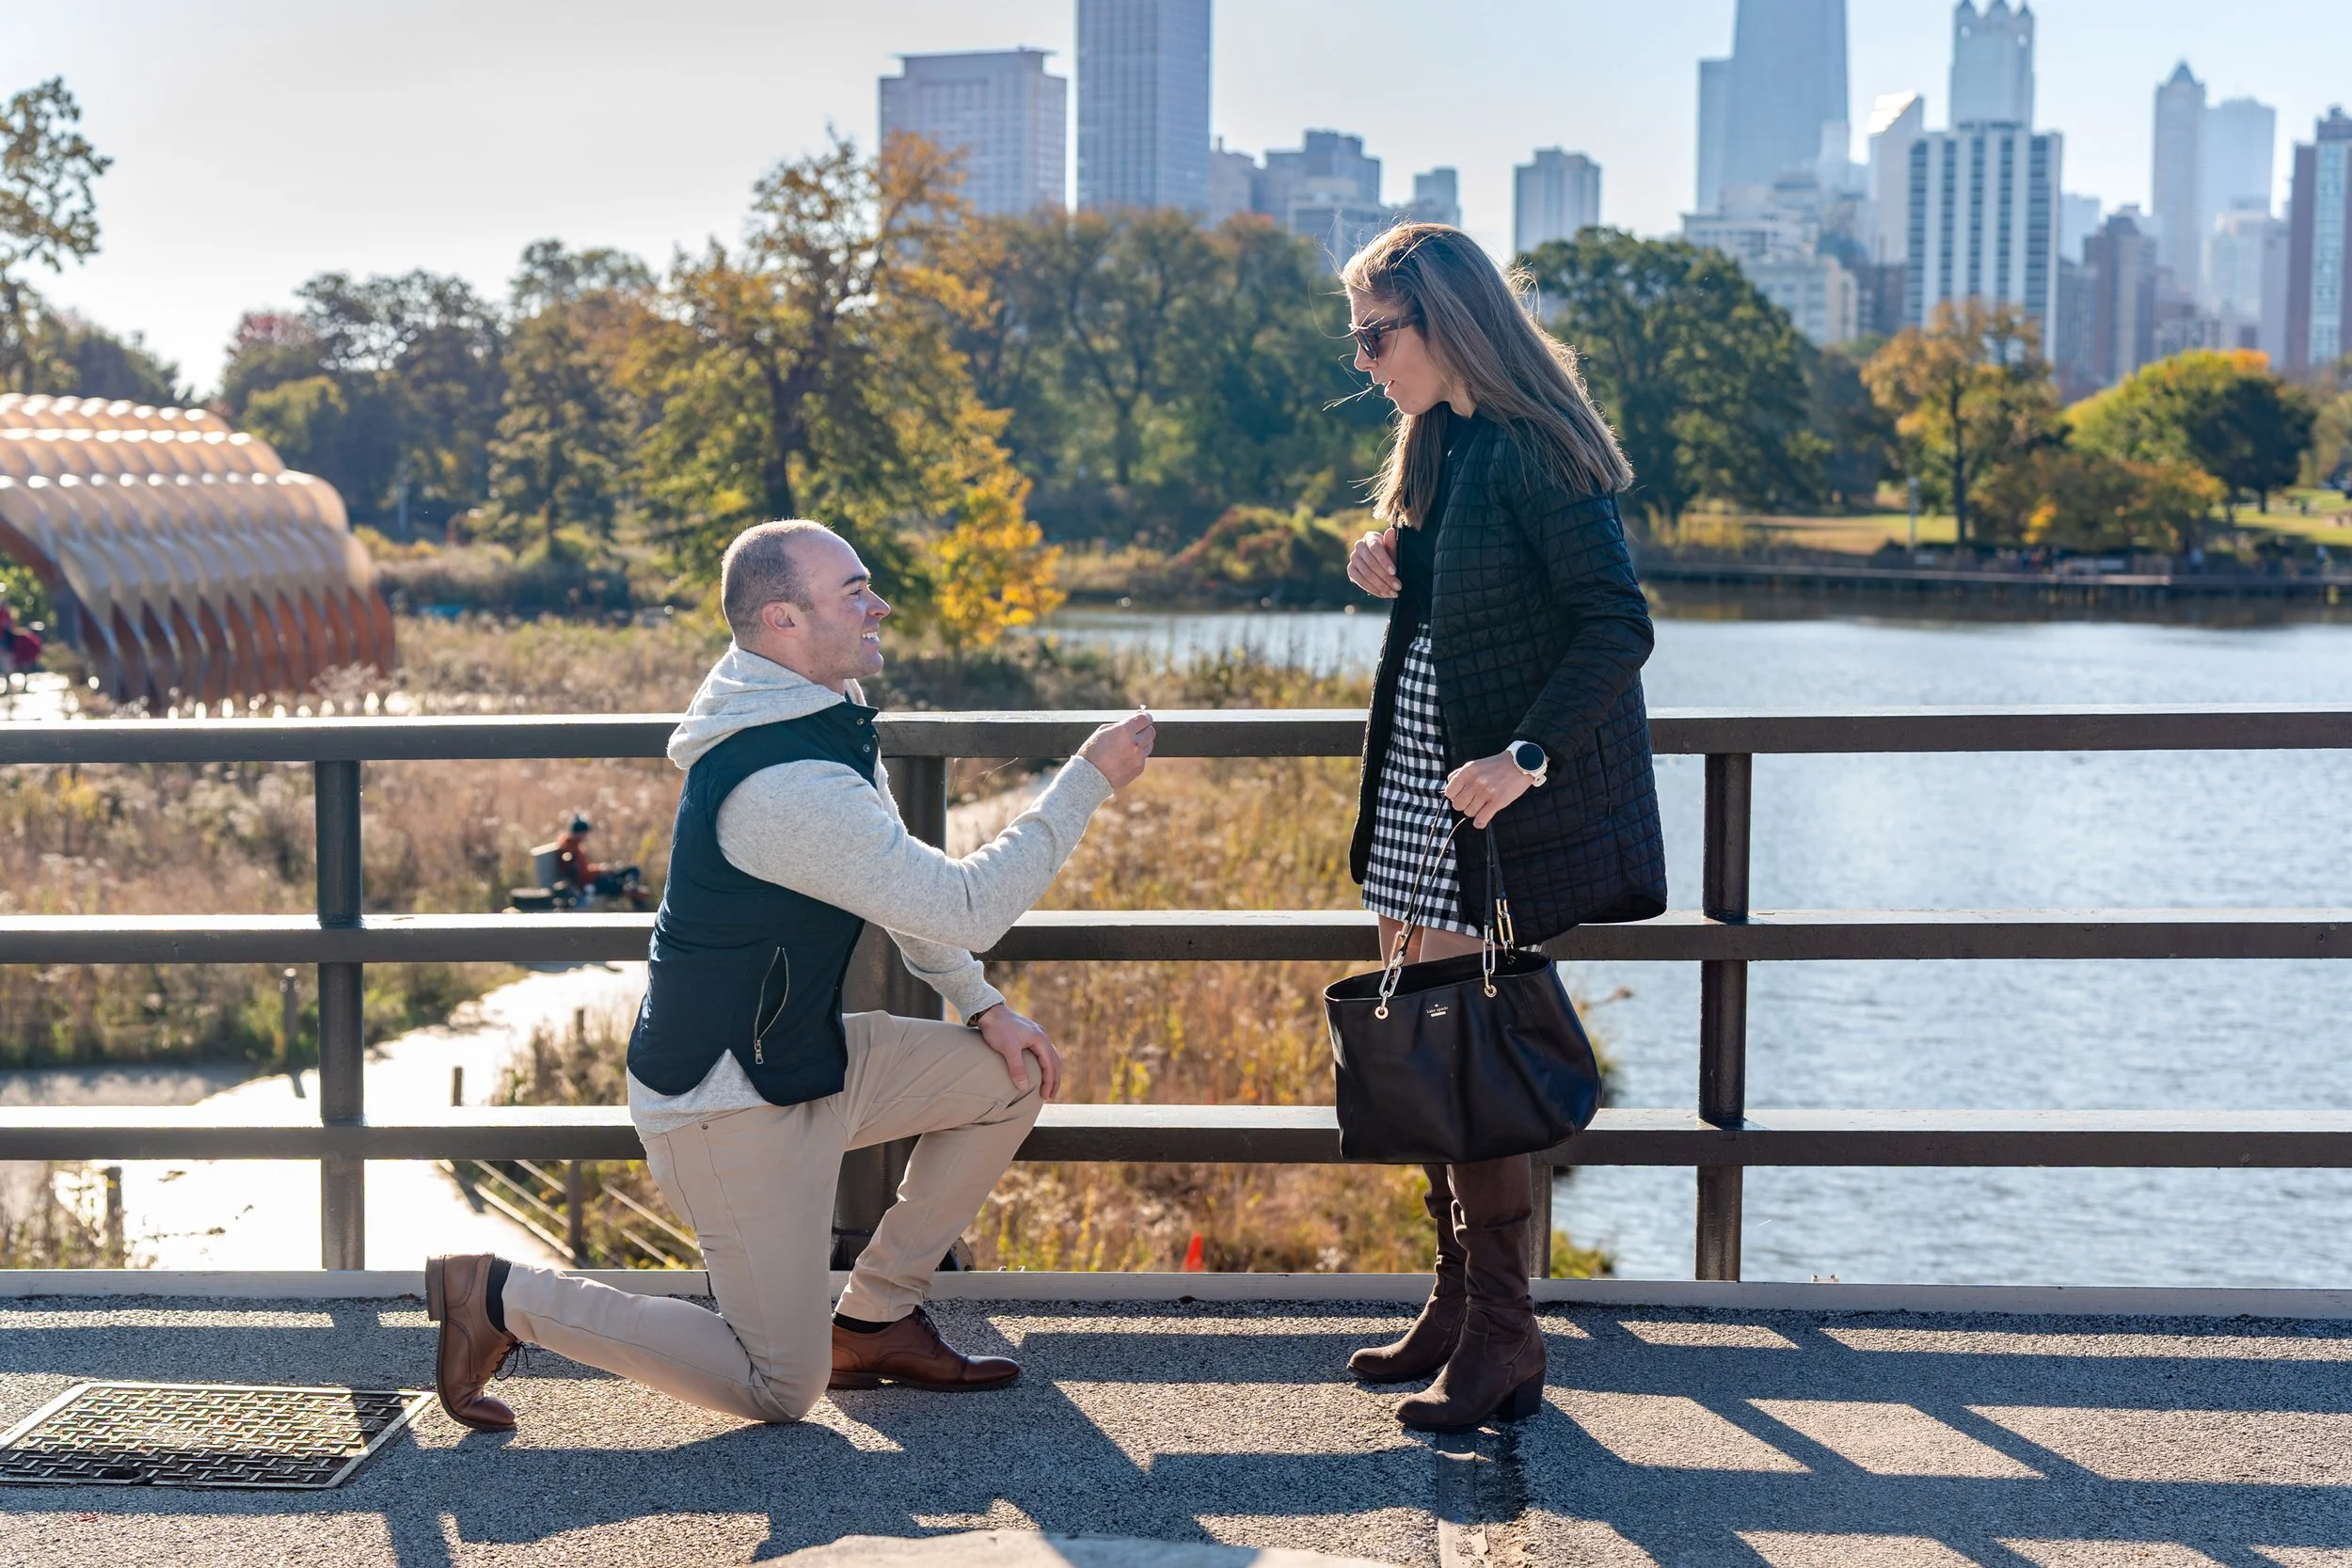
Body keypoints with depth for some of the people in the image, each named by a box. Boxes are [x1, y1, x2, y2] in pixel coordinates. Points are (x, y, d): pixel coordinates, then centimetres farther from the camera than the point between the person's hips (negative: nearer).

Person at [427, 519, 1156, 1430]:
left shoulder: (826, 716, 4)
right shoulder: (784, 787, -30)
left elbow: (905, 881, 16)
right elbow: (963, 907, -29)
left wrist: (982, 1007, 9)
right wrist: (1090, 780, -23)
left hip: (805, 1056, 10)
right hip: (728, 1106, -10)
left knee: (1010, 1078, 10)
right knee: (780, 1392, -2)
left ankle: (875, 1324, 17)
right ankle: (506, 1299, 6)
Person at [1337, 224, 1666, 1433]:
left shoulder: (1534, 448, -15)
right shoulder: (1442, 442, 13)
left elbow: (1617, 626, -21)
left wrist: (1525, 755, -28)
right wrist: (1392, 573, 3)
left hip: (1505, 801, -9)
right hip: (1423, 786, 9)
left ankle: (1503, 1336, 3)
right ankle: (1460, 1303, 22)